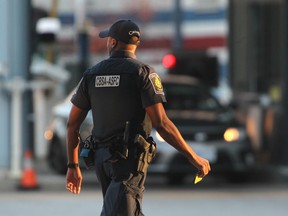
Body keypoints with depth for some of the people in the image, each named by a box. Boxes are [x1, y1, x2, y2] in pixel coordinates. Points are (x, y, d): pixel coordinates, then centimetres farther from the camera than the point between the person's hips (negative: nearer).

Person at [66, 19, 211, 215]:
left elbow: (73, 123, 9)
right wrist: (193, 157, -10)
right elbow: (161, 122, -16)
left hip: (102, 157, 6)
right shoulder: (143, 73, -8)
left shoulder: (92, 75, 9)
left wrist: (73, 166, 18)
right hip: (130, 157, -6)